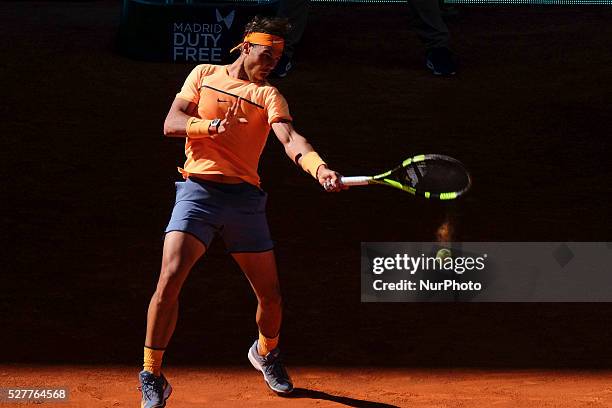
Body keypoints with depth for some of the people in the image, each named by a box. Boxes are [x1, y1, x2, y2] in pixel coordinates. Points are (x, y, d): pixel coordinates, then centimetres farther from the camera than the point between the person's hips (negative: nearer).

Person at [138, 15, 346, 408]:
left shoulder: (268, 94, 9)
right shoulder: (204, 75, 11)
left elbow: (291, 139, -9)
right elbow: (171, 124, 4)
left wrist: (320, 168, -30)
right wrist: (211, 126, -16)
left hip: (244, 198, 2)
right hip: (198, 189, -2)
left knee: (271, 295, 7)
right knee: (170, 279, -19)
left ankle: (266, 353, 40)